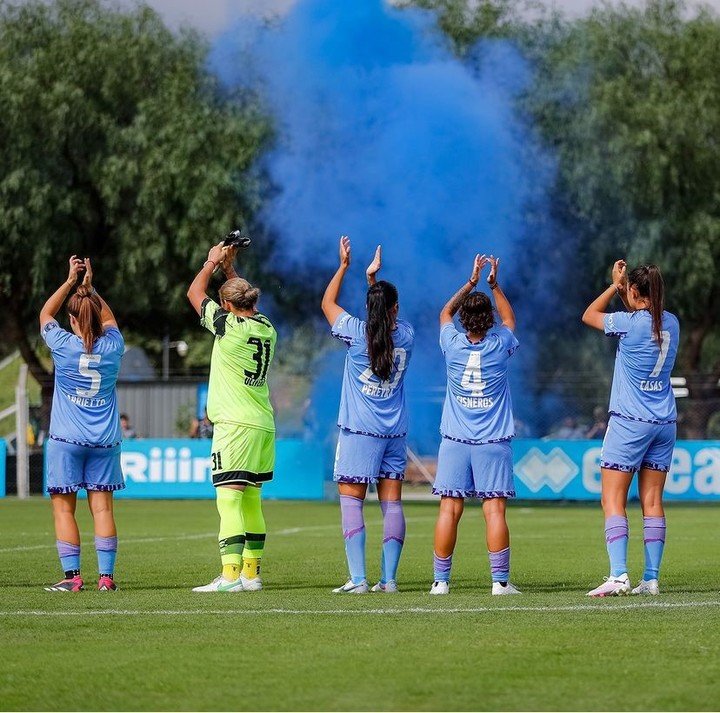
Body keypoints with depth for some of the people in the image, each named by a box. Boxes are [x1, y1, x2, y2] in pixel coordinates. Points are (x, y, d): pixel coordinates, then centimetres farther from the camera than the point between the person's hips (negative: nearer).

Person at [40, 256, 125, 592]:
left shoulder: (64, 346, -7)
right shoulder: (112, 347, 0)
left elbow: (45, 315, 12)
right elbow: (109, 318, 23)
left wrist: (70, 281, 13)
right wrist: (90, 287, 21)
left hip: (66, 439, -3)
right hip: (105, 439, 3)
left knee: (64, 508, 0)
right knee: (102, 506, 2)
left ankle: (72, 575, -6)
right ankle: (106, 575, -4)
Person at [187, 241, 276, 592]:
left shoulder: (229, 326, -9)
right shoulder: (266, 328, 9)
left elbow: (194, 294, 6)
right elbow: (246, 300, 32)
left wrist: (212, 262, 18)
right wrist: (229, 267, 33)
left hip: (235, 425, -8)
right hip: (264, 425, 8)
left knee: (229, 499, -12)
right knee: (251, 500, 13)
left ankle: (230, 574, -20)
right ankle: (251, 573, 17)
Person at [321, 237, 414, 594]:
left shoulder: (357, 333, -8)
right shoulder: (406, 336, 2)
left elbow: (327, 303, 10)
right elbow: (388, 316, 26)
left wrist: (344, 265, 18)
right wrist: (373, 277, 29)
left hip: (359, 431, -4)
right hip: (395, 431, 4)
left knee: (351, 501, -4)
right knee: (392, 503, 5)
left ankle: (358, 578, -14)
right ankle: (389, 578, 2)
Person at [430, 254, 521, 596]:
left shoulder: (453, 345, -2)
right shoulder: (500, 346, -3)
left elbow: (445, 312, 20)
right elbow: (509, 318, 21)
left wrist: (472, 282, 20)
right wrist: (494, 285, 21)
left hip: (455, 440, 1)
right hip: (493, 441, -1)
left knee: (449, 510, 0)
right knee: (494, 509, -4)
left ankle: (441, 580, 1)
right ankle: (500, 581, -7)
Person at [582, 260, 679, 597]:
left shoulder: (630, 323, -13)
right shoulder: (671, 323, 4)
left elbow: (589, 315, 4)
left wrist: (615, 285, 10)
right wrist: (622, 287, 21)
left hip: (629, 421, -6)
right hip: (664, 422, 6)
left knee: (613, 500, -5)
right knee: (652, 501, 8)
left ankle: (619, 575, -17)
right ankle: (651, 579, 5)